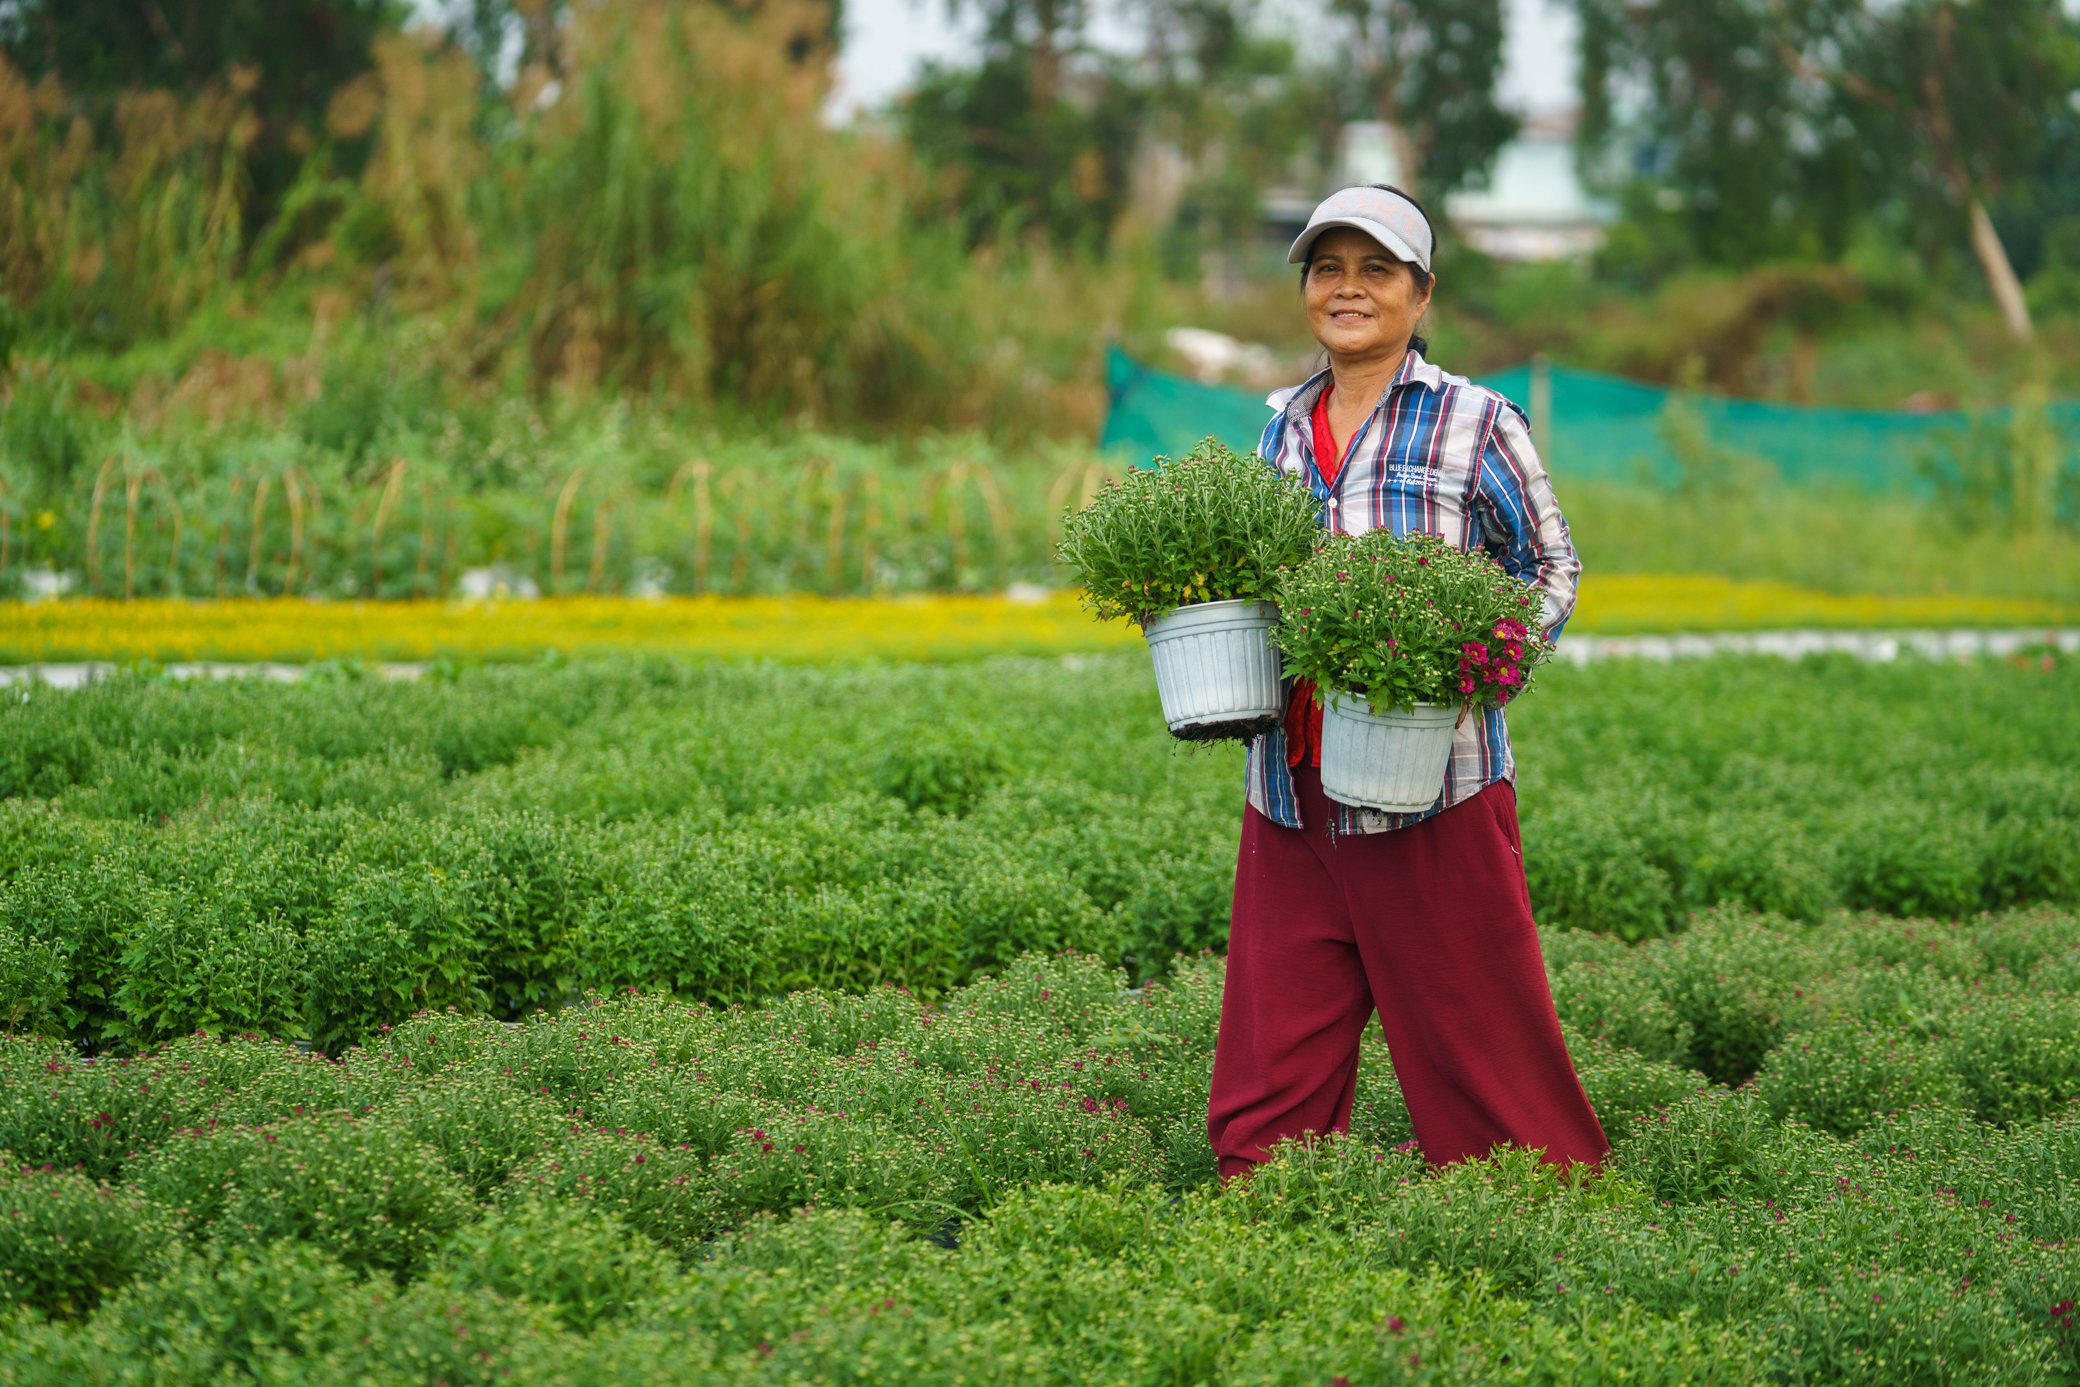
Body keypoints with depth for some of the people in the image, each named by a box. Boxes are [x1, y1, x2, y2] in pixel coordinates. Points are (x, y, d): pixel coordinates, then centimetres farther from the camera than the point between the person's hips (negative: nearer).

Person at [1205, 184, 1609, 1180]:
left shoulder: (1476, 424, -2)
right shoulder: (1282, 426, 13)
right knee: (1275, 1056, 6)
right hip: (1293, 789, 5)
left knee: (1473, 1027, 1)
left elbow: (1551, 567, 4)